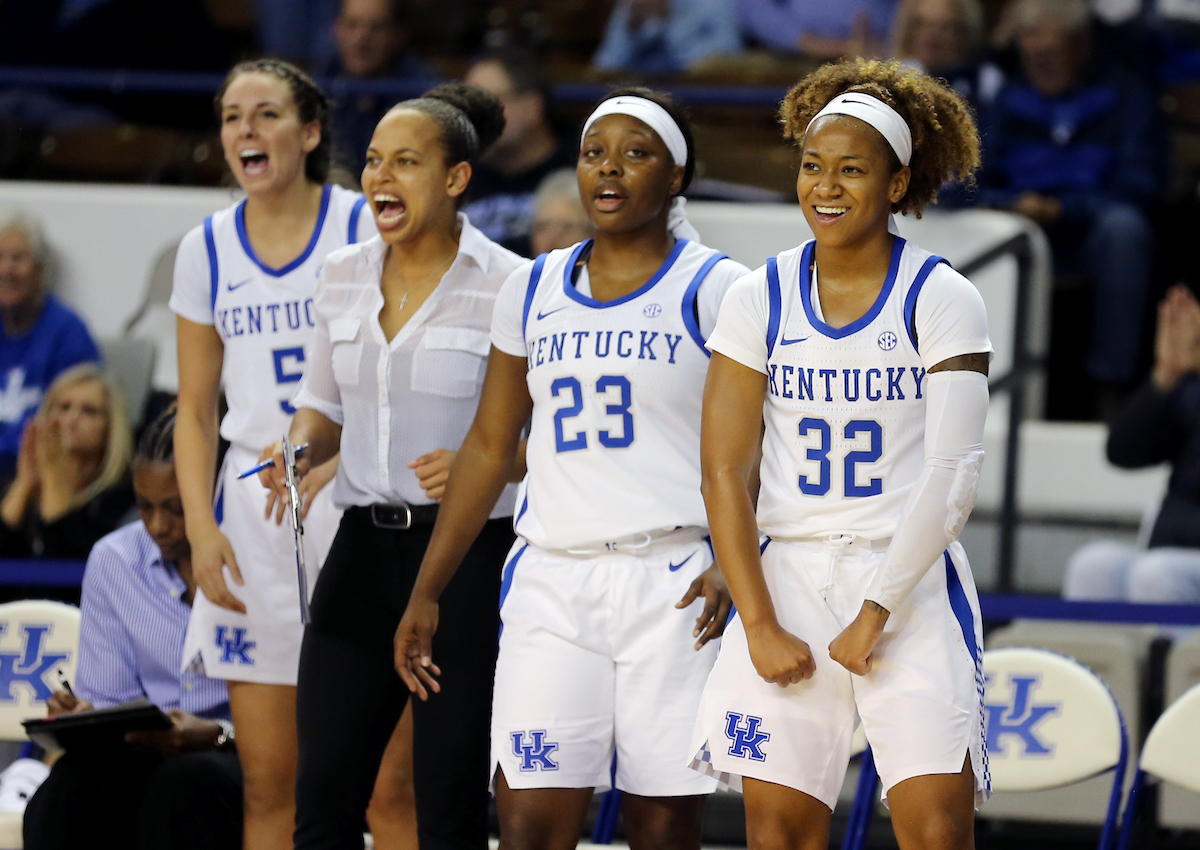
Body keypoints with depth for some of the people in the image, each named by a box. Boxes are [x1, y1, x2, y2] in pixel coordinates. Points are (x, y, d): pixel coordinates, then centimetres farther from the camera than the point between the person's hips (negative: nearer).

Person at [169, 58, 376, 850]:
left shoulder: (366, 227, -2)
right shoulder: (207, 248, 10)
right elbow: (196, 409, 13)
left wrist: (331, 459, -18)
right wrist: (202, 526, 1)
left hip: (354, 504, -4)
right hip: (253, 513, 4)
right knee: (269, 782, 4)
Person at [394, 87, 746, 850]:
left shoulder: (713, 289, 1)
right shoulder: (534, 290, 14)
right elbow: (489, 447, 19)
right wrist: (427, 593, 17)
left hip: (675, 586, -3)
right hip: (552, 586, 3)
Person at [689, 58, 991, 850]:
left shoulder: (941, 299, -4)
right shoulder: (759, 299, 3)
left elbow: (953, 478, -10)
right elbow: (724, 474, 2)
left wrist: (875, 613, -13)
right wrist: (760, 626, -6)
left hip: (913, 584, -2)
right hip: (790, 579, 2)